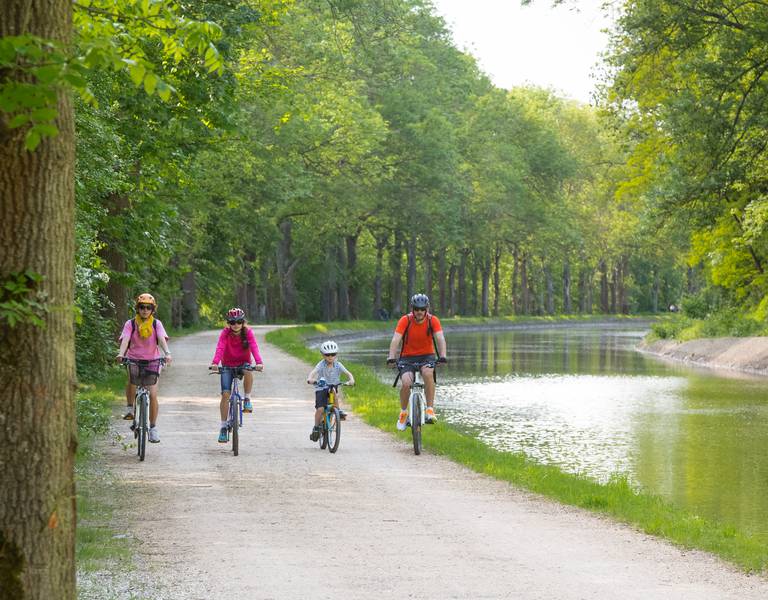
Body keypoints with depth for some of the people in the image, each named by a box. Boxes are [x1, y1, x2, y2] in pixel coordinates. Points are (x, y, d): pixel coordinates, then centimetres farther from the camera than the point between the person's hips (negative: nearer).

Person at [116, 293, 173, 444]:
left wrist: (167, 353, -36)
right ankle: (130, 409, -12)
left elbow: (162, 339, -17)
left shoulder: (156, 324, -1)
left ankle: (153, 427, 6)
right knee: (132, 379, -34)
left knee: (153, 395, -9)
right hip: (134, 359, -1)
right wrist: (121, 353, -38)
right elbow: (125, 339, -18)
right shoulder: (130, 324, -3)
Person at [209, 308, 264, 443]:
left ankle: (247, 400, -14)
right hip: (228, 365, 0)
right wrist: (215, 363, -48)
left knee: (248, 372, -37)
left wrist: (259, 362, -46)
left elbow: (254, 347, -28)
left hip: (243, 363, 0)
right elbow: (220, 348, -30)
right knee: (225, 394, -12)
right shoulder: (225, 333, -15)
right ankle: (223, 427, -2)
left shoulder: (248, 332, -14)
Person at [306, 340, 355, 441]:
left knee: (335, 394, -35)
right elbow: (313, 372, -28)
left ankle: (339, 411, -15)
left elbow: (348, 373, -12)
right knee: (320, 409, -15)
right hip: (321, 388, -2)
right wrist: (310, 379, -50)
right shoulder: (321, 365, -13)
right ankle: (316, 428, 2)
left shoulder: (338, 365, -6)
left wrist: (351, 380, -34)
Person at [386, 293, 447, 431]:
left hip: (427, 356, 0)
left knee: (428, 373, -34)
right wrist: (391, 358, -38)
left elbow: (440, 338, -22)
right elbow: (396, 340, -23)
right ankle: (403, 413, 2)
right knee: (406, 383, -25)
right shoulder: (405, 320, -14)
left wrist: (443, 356, -39)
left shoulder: (433, 320, -11)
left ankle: (430, 410, -25)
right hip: (408, 357, 0)